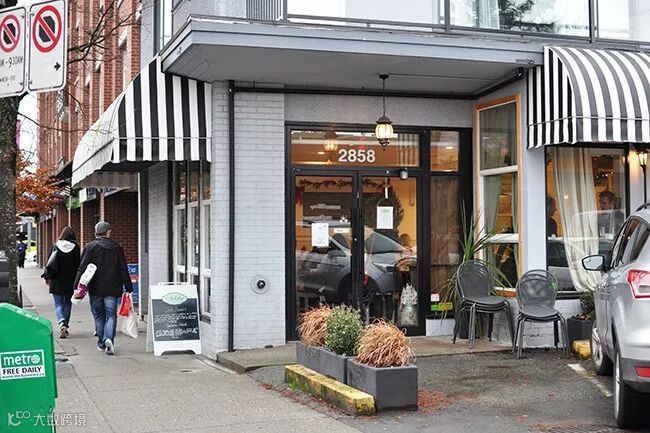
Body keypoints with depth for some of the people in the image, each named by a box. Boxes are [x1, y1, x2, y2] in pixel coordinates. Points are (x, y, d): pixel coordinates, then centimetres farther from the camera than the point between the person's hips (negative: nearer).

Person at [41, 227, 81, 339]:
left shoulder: (55, 246, -3)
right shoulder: (75, 247, -4)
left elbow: (49, 262, 0)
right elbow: (78, 264, -3)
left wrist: (47, 276, 10)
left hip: (57, 281, -1)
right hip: (70, 281, 1)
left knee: (58, 304, 4)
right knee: (67, 304, 15)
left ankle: (62, 323, -19)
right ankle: (65, 325, 18)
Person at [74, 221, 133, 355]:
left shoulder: (90, 247, -2)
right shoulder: (117, 248, 4)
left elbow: (82, 268, -8)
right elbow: (124, 270, 5)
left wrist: (77, 286, -7)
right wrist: (128, 288, 9)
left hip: (95, 289, 0)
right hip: (112, 289, 0)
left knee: (98, 315, 12)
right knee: (111, 315, 3)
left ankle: (101, 343, 17)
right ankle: (109, 338, -19)